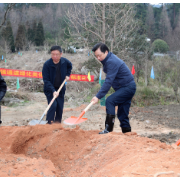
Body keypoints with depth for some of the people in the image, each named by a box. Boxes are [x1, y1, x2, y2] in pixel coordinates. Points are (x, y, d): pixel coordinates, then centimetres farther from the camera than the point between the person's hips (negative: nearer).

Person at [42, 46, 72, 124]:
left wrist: (67, 75, 6)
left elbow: (70, 66, 20)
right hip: (50, 89, -4)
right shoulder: (47, 64, -20)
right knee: (53, 105, -20)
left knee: (60, 107, 6)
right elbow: (46, 80, -22)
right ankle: (49, 123, -12)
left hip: (60, 89, 4)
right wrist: (53, 91, -31)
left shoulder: (65, 61, -8)